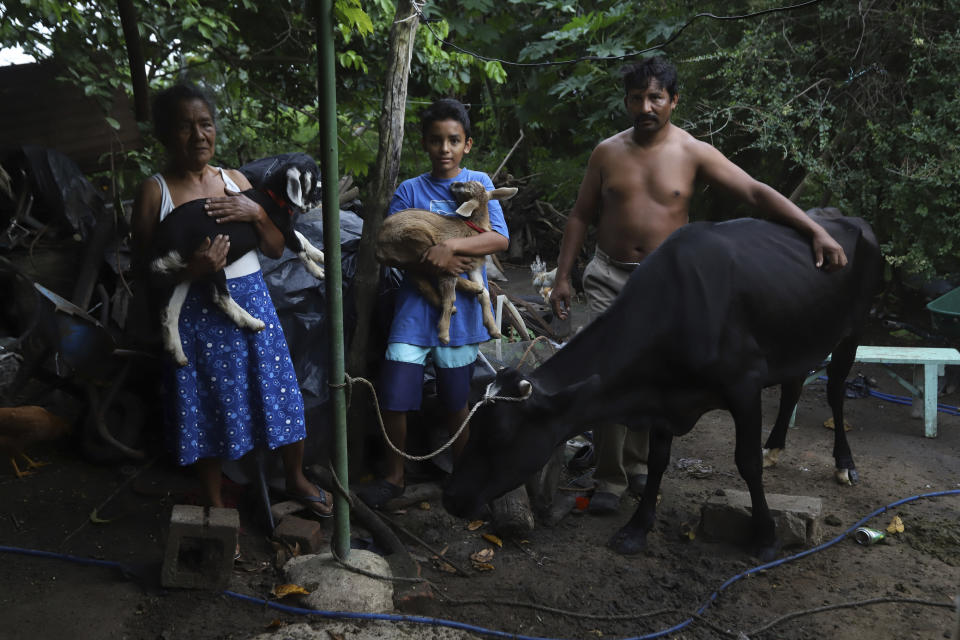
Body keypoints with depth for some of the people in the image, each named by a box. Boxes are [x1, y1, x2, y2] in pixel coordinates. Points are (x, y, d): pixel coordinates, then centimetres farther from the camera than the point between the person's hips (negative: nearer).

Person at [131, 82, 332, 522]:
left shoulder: (235, 181, 5)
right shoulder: (155, 191, -5)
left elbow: (276, 249, 6)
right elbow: (142, 267, -6)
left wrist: (257, 214, -13)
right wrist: (189, 269, -23)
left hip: (250, 302, 3)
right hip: (195, 315, -3)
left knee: (277, 390, 9)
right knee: (206, 407, 8)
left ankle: (296, 480, 34)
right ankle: (214, 502, 31)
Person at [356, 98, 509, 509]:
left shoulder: (478, 183, 4)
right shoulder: (409, 190, 7)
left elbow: (500, 238, -8)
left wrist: (450, 246, -21)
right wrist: (430, 260, -17)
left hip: (460, 308, -1)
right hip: (416, 304, 1)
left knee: (455, 400, 8)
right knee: (393, 394, -3)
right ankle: (394, 476, 18)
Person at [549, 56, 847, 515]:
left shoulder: (693, 153, -2)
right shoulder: (607, 152, 4)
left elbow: (755, 193, -7)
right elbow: (581, 216, 9)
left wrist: (816, 231, -17)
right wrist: (562, 277, 4)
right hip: (609, 276, 0)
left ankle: (637, 463, 29)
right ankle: (609, 480, 1)